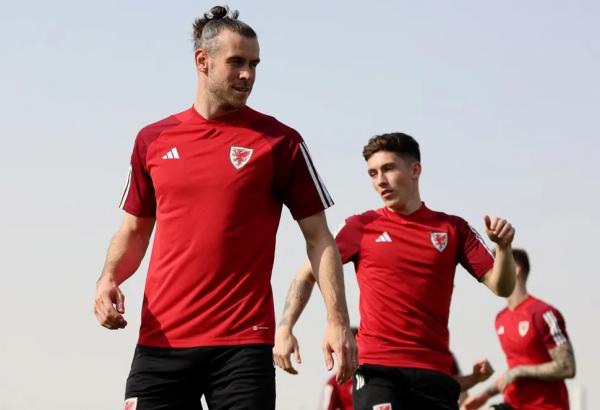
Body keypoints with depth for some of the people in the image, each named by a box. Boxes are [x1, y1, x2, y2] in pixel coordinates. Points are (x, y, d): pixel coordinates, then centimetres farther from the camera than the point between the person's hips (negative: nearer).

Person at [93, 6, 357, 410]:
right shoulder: (152, 140, 10)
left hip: (243, 342, -2)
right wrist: (109, 279, 1)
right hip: (161, 341, 3)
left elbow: (318, 236, 2)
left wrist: (337, 321, -7)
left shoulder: (280, 141, 2)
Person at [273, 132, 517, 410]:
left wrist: (503, 248, -14)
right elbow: (308, 273, 8)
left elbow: (501, 286, 6)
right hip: (376, 366, -2)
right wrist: (285, 329, -5)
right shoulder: (362, 226, 8)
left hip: (434, 370, 2)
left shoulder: (453, 229, 10)